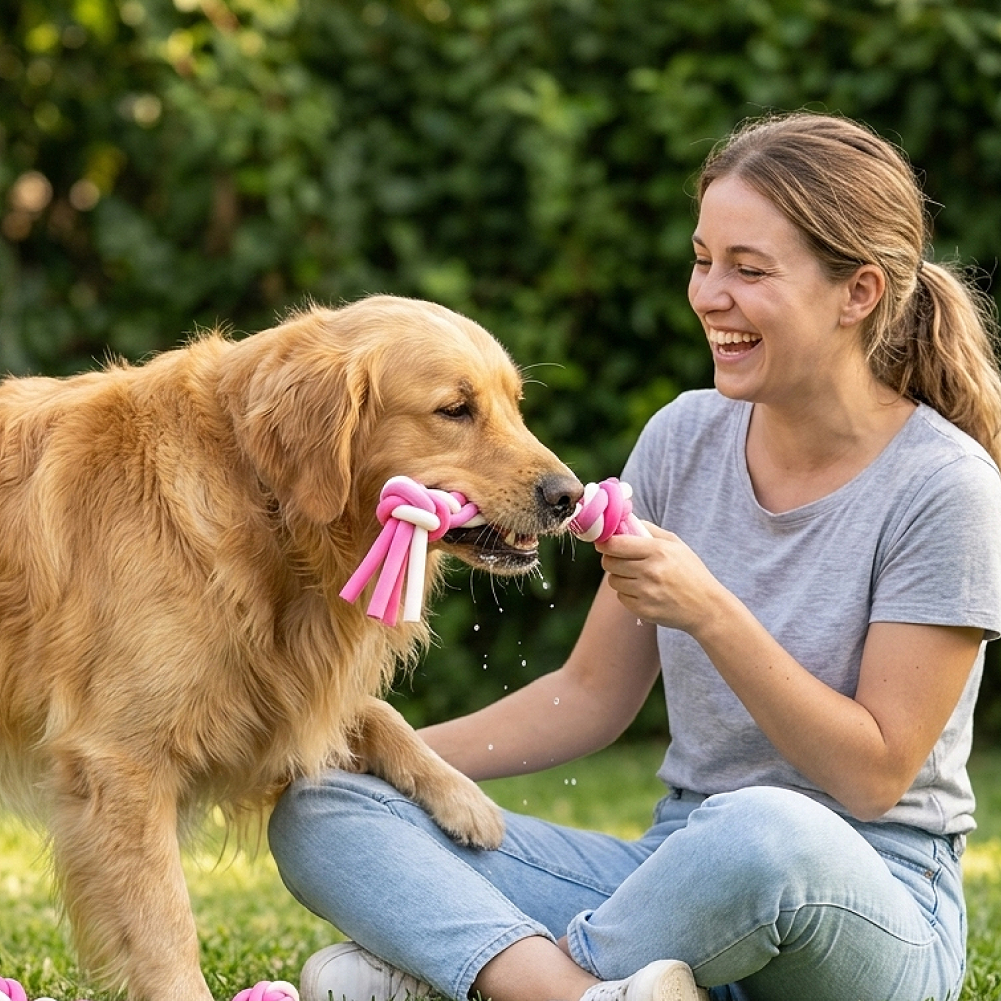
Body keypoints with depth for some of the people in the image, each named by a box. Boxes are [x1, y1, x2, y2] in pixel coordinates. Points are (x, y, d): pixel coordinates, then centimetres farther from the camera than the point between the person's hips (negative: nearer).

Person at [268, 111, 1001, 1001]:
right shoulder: (686, 438, 5)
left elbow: (874, 777, -13)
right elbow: (590, 696, 12)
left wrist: (710, 613, -22)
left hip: (867, 903, -5)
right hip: (679, 876, 6)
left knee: (766, 831, -43)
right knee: (319, 809, -11)